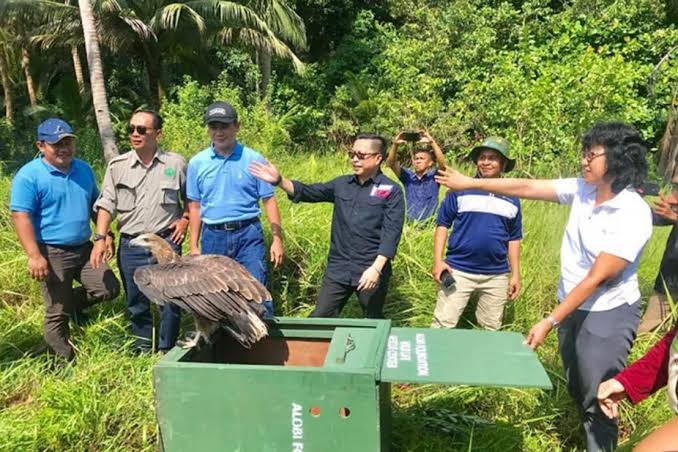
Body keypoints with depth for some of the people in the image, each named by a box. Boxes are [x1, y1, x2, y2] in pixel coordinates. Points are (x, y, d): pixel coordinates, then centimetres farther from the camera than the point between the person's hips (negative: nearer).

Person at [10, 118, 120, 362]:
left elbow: (96, 203, 19)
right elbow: (20, 216, -15)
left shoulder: (83, 169, 9)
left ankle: (71, 303, 28)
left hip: (85, 249, 6)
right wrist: (34, 256, -23)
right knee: (57, 312, 4)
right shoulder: (29, 175, -11)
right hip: (52, 254, -6)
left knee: (110, 289, 2)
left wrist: (105, 233, 10)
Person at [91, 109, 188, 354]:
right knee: (136, 302, 12)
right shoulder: (117, 165, 3)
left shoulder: (175, 163, 0)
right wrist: (100, 239, -8)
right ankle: (143, 348, 29)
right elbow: (106, 204, 2)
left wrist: (185, 219, -1)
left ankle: (167, 351, 19)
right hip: (130, 244, 2)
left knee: (170, 300, 2)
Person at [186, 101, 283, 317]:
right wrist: (194, 246, 7)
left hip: (248, 234, -2)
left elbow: (269, 201, 0)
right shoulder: (197, 163, 4)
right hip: (213, 236, 2)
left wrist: (277, 239, -5)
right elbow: (195, 206, 9)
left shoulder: (254, 159, -2)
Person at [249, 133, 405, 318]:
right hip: (338, 268, 4)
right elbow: (309, 192, 3)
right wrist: (279, 181, -13)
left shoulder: (392, 191, -7)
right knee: (319, 318, 6)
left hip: (371, 269, -4)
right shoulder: (341, 184, 8)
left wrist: (376, 268, -22)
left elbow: (391, 233, -14)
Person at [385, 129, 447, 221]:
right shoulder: (408, 176, 6)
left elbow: (442, 163, -18)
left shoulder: (434, 176, 0)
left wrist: (432, 142, -26)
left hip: (429, 222, -2)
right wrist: (395, 144, -19)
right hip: (409, 221, 2)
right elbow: (390, 163, -4)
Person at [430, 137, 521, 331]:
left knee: (491, 328, 15)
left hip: (497, 275, 3)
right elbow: (442, 225, -1)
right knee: (443, 324, -1)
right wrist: (438, 260, -10)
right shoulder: (460, 189, -3)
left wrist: (515, 274, 9)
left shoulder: (512, 198, 7)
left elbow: (514, 239, 13)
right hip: (458, 270, -3)